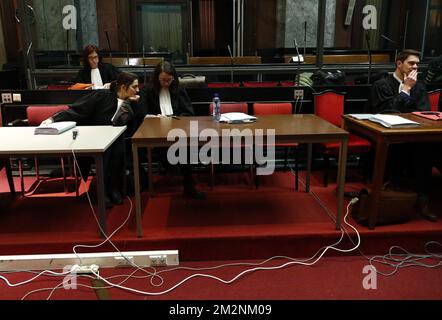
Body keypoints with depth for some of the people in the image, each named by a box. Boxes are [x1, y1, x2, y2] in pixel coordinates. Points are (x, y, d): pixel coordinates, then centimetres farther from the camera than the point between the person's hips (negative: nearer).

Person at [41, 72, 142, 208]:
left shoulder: (131, 104, 8)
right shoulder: (102, 96, -6)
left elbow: (139, 124, 0)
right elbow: (76, 111, -10)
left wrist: (134, 103, -5)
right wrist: (53, 119, -22)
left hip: (116, 141, 3)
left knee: (118, 149, -29)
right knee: (104, 151, -33)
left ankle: (114, 189, -13)